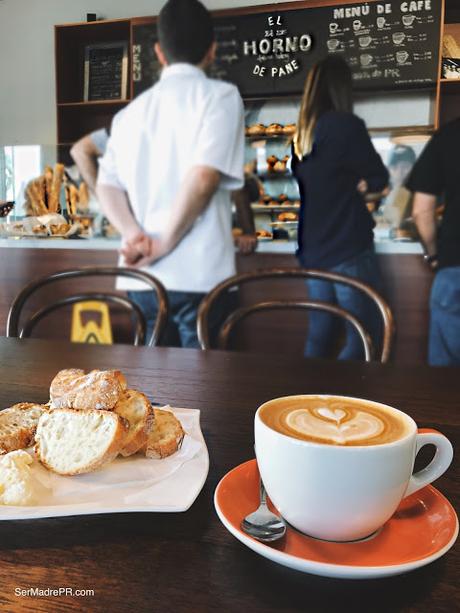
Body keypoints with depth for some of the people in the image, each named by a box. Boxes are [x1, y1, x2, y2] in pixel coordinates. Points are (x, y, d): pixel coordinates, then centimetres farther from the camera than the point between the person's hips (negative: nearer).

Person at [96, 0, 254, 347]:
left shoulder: (131, 109, 17)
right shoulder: (220, 94, 0)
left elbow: (107, 185, 9)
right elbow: (204, 176, -14)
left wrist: (135, 235, -4)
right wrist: (165, 242, -8)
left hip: (141, 278, 6)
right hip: (198, 276, -5)